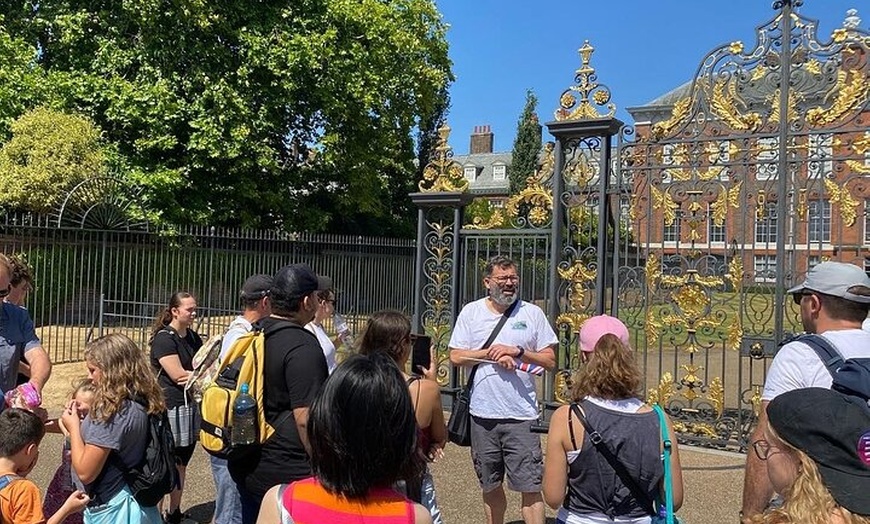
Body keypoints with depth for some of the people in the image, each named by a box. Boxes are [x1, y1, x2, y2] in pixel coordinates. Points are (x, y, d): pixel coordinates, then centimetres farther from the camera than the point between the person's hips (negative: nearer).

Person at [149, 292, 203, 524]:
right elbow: (178, 375, -17)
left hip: (191, 407, 8)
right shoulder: (163, 339, -11)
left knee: (181, 463, 16)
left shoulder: (193, 337, 13)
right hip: (170, 409, -7)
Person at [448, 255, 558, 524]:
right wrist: (492, 352, -12)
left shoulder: (532, 313, 2)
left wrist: (518, 352, -14)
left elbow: (550, 360, 1)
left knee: (530, 486, -3)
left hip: (522, 415, -2)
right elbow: (456, 357, -1)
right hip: (483, 413, 2)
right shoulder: (471, 312, 4)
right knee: (490, 485, 18)